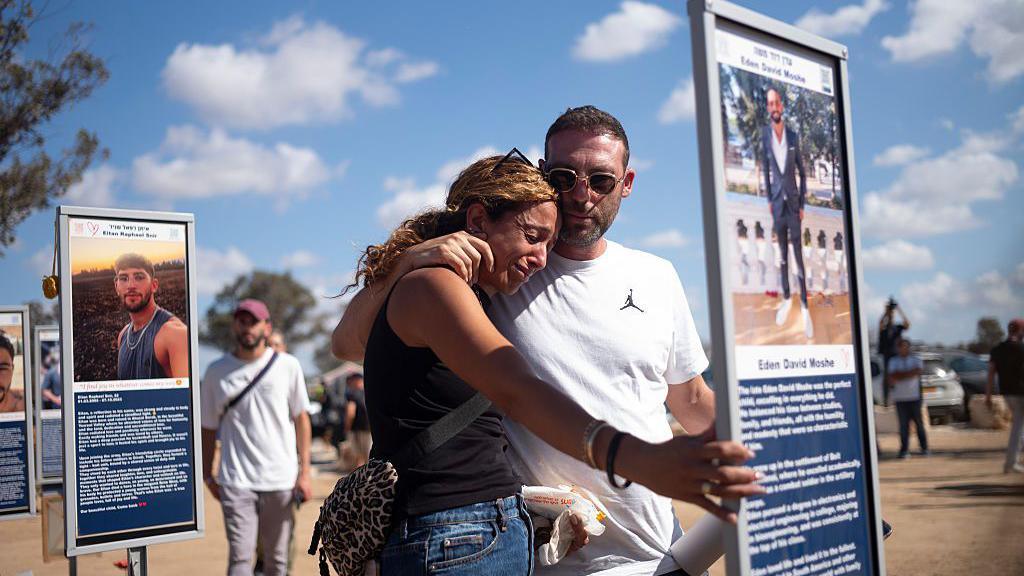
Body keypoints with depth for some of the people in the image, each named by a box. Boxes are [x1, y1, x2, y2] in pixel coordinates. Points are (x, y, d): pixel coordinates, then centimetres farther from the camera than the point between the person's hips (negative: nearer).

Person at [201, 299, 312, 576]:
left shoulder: (287, 365, 3)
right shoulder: (216, 371, 5)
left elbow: (301, 418, 4)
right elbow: (209, 427, 11)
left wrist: (304, 471, -2)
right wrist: (207, 475, 9)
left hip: (280, 480, 0)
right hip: (235, 481, 0)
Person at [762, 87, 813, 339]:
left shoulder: (793, 136, -4)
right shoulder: (764, 136, -4)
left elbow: (802, 173, 3)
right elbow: (765, 170, 5)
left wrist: (803, 204, 0)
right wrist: (769, 201, 2)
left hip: (793, 202, -1)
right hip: (777, 202, 1)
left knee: (798, 254, 0)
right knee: (782, 253, 10)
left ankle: (804, 306, 4)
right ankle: (786, 298, 21)